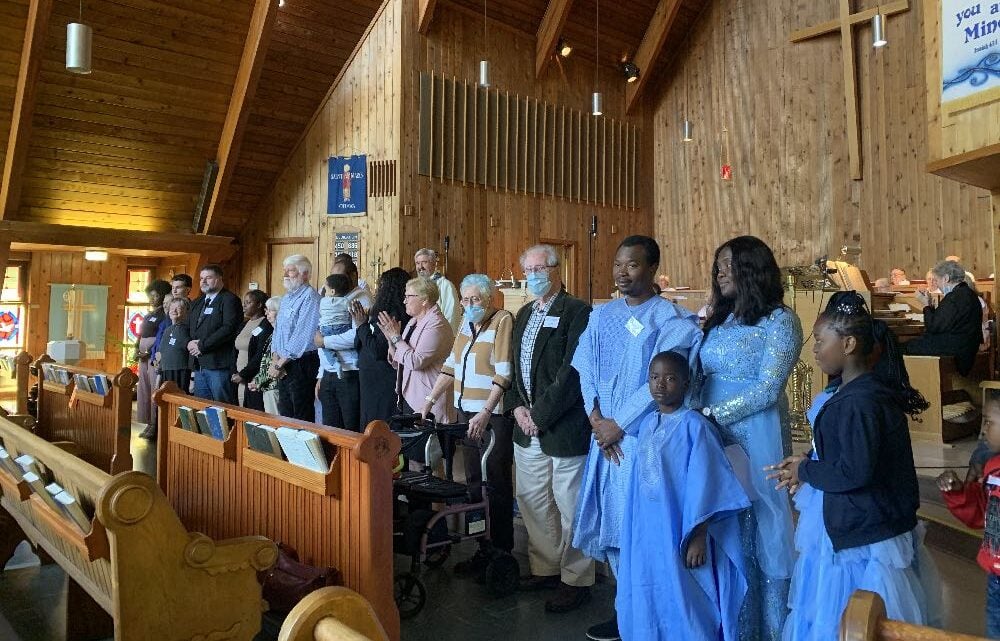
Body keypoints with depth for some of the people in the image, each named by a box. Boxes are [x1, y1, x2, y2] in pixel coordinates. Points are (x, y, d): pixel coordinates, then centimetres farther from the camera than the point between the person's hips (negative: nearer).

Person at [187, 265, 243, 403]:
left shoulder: (229, 300, -5)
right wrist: (189, 343, -1)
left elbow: (229, 328, -17)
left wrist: (202, 345, -15)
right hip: (199, 365, 8)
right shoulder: (197, 303, 21)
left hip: (219, 365, -8)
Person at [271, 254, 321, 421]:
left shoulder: (310, 297, -13)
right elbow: (277, 330, 19)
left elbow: (302, 337, -20)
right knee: (285, 414, 14)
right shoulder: (286, 298, 17)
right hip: (283, 366, 9)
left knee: (302, 418, -3)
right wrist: (275, 359, 3)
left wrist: (279, 364, -14)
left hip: (301, 365, -9)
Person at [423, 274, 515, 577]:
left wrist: (485, 413, -25)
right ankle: (484, 549, 23)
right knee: (475, 483, 12)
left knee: (496, 486, 0)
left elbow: (503, 373, -18)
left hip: (494, 416, -8)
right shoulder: (467, 322, 13)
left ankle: (499, 554, 11)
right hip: (467, 414, 8)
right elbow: (451, 366, 16)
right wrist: (430, 400, 9)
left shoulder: (503, 320, -10)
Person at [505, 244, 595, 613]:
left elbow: (572, 372, -17)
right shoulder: (524, 314, 15)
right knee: (532, 503, 16)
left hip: (564, 427, -8)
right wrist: (517, 407, 1)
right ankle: (544, 569, 32)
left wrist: (540, 416, -15)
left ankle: (576, 580, 18)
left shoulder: (577, 312, -10)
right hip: (528, 428, 8)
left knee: (570, 507, 2)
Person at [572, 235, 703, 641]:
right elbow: (585, 370, 6)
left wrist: (619, 424, -12)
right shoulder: (601, 316, 11)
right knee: (611, 523, 11)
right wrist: (595, 417, -7)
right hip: (605, 437, 5)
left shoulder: (671, 319, -6)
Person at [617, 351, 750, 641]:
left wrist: (698, 538, -15)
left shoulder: (693, 425, -13)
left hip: (679, 535, -6)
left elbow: (703, 486, -15)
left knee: (683, 605, 6)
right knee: (650, 602, 16)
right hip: (648, 534, 6)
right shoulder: (647, 423, 6)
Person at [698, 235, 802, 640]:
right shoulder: (720, 319, 13)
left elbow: (767, 389, -14)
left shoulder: (780, 320, -7)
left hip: (756, 436, -6)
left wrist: (712, 413, -16)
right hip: (715, 436, 6)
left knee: (761, 524, 5)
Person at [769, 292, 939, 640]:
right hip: (873, 523, 10)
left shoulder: (858, 401, -26)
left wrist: (805, 471, -13)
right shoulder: (868, 387, 6)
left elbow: (854, 472, -28)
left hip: (862, 536, -10)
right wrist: (810, 461, 3)